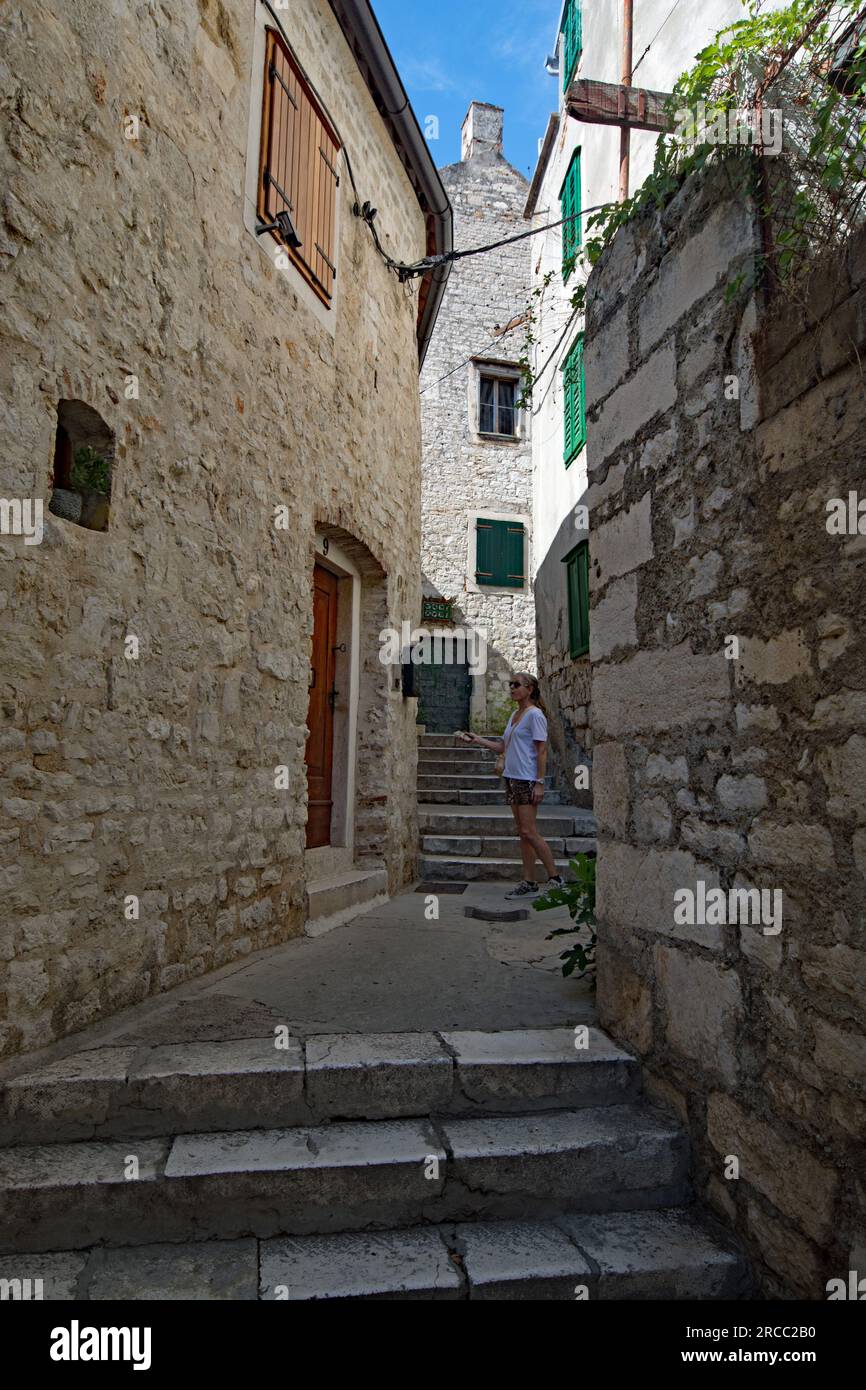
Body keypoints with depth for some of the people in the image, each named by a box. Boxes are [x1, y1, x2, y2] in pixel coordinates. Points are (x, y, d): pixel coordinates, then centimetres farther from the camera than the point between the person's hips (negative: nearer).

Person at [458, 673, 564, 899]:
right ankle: (529, 884, 13)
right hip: (512, 778, 9)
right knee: (522, 833, 9)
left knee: (529, 832, -9)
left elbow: (541, 750, -14)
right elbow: (503, 747, 19)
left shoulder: (534, 714, -10)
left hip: (528, 780, -9)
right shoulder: (514, 715, 16)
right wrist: (477, 739, 12)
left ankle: (555, 878, 3)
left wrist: (540, 783, -18)